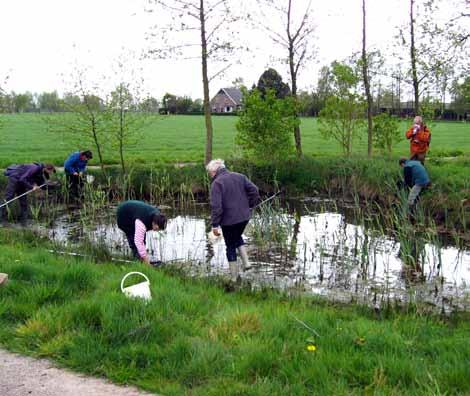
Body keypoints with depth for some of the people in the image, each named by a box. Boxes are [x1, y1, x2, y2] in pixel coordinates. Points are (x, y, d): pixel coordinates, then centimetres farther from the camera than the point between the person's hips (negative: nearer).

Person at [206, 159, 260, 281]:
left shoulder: (216, 183, -12)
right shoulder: (240, 177, 6)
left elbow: (216, 206, -19)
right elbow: (254, 190, 2)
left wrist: (215, 224, -15)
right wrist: (249, 206, 10)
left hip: (228, 220, -6)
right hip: (244, 216, 6)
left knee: (230, 247, 10)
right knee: (238, 237, 31)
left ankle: (234, 278, 15)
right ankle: (246, 262, 16)